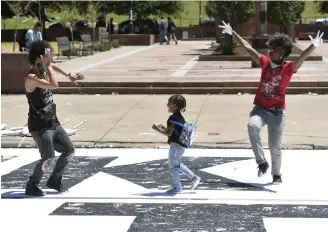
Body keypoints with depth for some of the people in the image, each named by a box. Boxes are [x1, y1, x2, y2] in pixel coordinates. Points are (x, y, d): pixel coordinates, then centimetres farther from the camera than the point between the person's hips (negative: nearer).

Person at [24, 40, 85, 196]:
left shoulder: (43, 70, 5)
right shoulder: (31, 77, -22)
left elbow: (53, 67, 30)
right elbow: (54, 85, -35)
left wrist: (69, 75, 33)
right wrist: (48, 67, -26)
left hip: (53, 122, 9)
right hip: (39, 125, -9)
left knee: (69, 151, 13)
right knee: (48, 157, -18)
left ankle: (54, 180, 29)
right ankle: (31, 186, 2)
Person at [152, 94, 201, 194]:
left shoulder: (173, 118, -19)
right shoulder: (180, 117, 11)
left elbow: (169, 133, -21)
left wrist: (158, 129, -12)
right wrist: (164, 128, 14)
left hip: (176, 145, -10)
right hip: (181, 145, 10)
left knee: (173, 166, 3)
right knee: (177, 164, 24)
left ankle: (177, 187, 11)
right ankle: (194, 178, 24)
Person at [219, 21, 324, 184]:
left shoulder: (289, 68, -11)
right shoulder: (265, 62, -1)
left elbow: (302, 57, -28)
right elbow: (247, 47, 1)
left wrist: (313, 46, -47)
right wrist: (233, 33, 1)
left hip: (277, 111, -2)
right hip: (260, 108, 2)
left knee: (275, 146, 5)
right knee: (252, 125, -31)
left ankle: (276, 175, 29)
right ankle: (262, 162, -19)